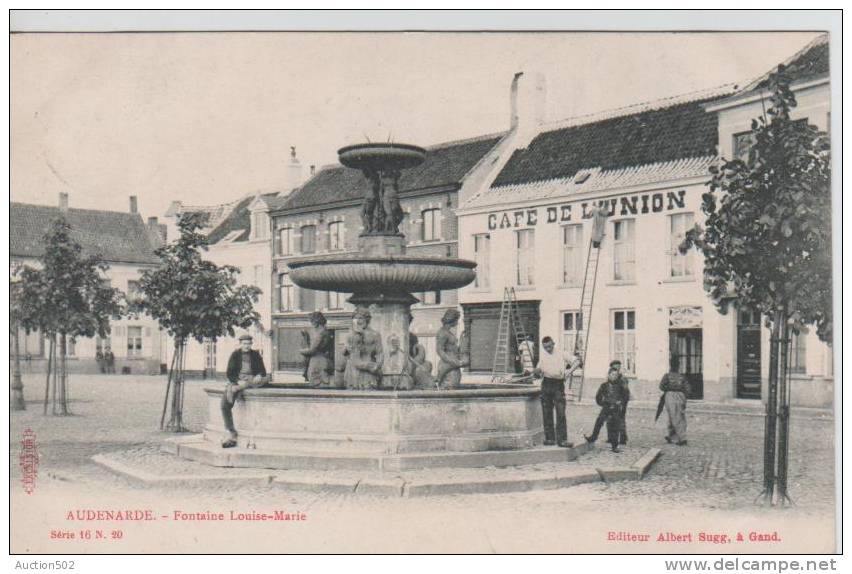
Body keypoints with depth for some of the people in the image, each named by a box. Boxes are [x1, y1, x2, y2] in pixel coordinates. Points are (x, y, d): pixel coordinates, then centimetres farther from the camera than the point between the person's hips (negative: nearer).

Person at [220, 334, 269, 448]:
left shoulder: (256, 355, 11)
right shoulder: (235, 355, 8)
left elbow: (262, 371, 8)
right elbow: (230, 374, 3)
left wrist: (259, 377, -16)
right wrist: (238, 381, -17)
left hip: (252, 380, 0)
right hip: (237, 381, 0)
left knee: (264, 380, -37)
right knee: (224, 404, -24)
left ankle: (235, 389, -38)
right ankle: (232, 434, -21)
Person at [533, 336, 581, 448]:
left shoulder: (561, 355, 9)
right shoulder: (542, 357, 18)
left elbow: (577, 362, 2)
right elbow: (538, 374, 19)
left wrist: (569, 371, -14)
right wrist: (536, 372, -4)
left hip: (558, 384, -3)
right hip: (546, 384, 3)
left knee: (561, 413, -9)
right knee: (547, 413, 3)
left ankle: (562, 439, -10)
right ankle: (550, 438, 11)